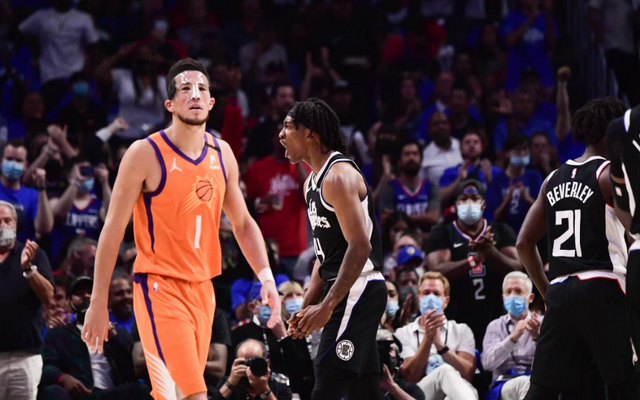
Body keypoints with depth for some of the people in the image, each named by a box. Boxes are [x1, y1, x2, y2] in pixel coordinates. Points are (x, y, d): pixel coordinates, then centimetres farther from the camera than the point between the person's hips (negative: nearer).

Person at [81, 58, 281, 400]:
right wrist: (99, 303, -9)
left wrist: (266, 277, 5)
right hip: (160, 287, -7)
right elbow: (114, 228, -8)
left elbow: (242, 223, 19)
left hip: (202, 287, 7)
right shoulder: (146, 154, -10)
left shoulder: (222, 154, 8)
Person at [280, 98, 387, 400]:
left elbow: (360, 246, -22)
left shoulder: (338, 176, -14)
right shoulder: (312, 182, 17)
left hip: (356, 292, -10)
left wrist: (327, 306, -24)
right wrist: (307, 307, 16)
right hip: (345, 294, 10)